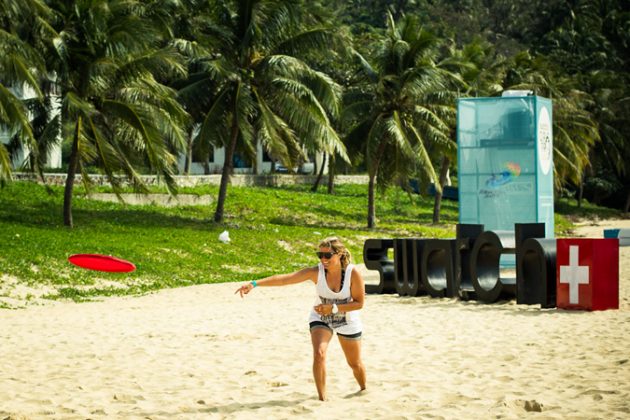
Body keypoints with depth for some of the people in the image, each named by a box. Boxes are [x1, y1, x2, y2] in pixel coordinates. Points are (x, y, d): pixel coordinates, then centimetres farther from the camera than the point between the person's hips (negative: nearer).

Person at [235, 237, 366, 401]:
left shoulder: (353, 273, -27)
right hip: (321, 319, 0)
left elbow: (359, 303, -19)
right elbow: (284, 278, -35)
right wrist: (254, 284, -47)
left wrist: (333, 308, -32)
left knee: (355, 364, 14)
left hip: (347, 321, 0)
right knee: (319, 353, -25)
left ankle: (364, 391, 45)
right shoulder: (316, 272, -25)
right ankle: (322, 398, -13)